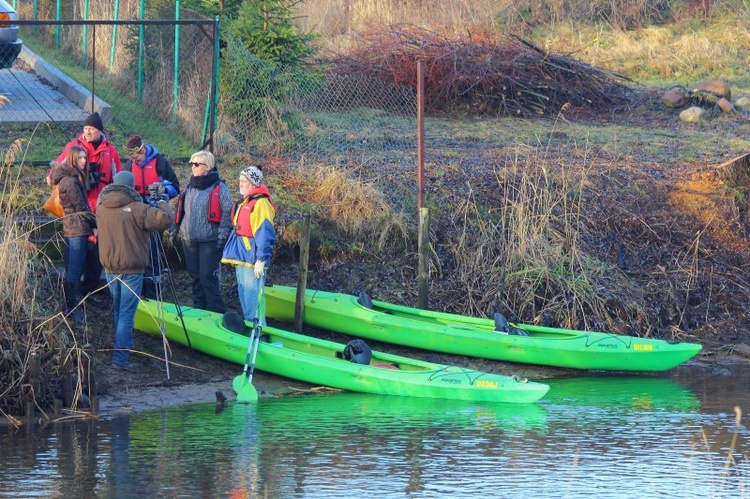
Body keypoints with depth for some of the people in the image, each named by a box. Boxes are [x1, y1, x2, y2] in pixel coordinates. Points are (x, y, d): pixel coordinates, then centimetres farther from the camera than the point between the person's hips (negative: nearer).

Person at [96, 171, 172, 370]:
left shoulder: (102, 208, 2)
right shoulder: (136, 209, -16)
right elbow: (164, 220, -21)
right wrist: (162, 203, -1)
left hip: (110, 269, 6)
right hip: (131, 270, -6)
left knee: (118, 310, 22)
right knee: (126, 314, -5)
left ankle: (124, 346, 37)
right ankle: (121, 357, -10)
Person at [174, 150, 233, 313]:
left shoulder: (220, 189, -5)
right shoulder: (189, 188, 13)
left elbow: (226, 217, -8)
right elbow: (180, 213, 22)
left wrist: (221, 241, -13)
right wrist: (175, 231, 15)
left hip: (209, 241, -6)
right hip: (189, 241, 6)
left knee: (208, 278, -9)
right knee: (196, 277, 11)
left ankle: (216, 313, -4)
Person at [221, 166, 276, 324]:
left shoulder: (260, 203, -14)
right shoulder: (244, 202, 18)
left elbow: (264, 234, -19)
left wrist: (261, 260, -21)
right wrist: (234, 256, 24)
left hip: (253, 261, -10)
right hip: (241, 258, 10)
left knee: (253, 297, -10)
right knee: (244, 295, 15)